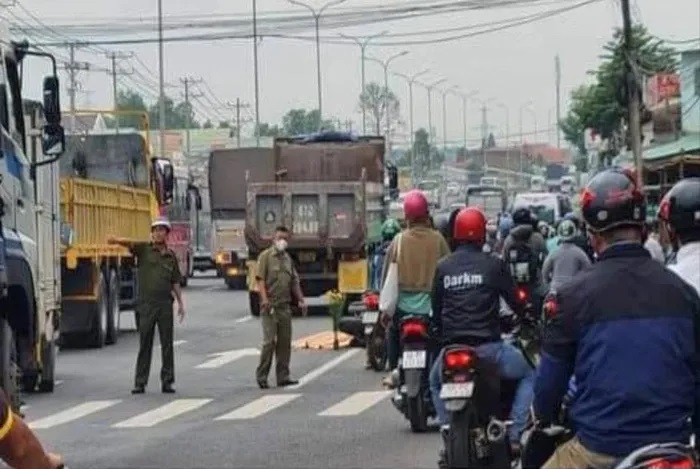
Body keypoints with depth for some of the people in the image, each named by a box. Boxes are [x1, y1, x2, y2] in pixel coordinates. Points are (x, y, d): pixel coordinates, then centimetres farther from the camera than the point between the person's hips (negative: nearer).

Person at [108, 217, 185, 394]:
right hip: (146, 304, -2)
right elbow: (129, 243, -17)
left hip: (165, 303, 2)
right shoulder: (144, 249, 3)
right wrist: (116, 240, -38)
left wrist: (180, 303, 11)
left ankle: (167, 381, 10)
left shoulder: (171, 256, 11)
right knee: (144, 345, 1)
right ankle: (140, 383, 5)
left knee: (167, 344, 3)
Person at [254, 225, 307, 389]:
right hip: (270, 307, -6)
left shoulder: (287, 258, 16)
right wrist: (264, 299, -23)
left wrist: (300, 300, 13)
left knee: (284, 342, 6)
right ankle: (261, 376, -2)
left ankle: (283, 377, 11)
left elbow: (295, 281, 21)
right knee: (269, 341, -9)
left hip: (285, 306, 6)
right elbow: (260, 279, -12)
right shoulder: (266, 256, -4)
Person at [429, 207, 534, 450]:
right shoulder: (494, 265, -3)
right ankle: (516, 433, 3)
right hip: (487, 346, -3)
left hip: (451, 347, 3)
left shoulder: (442, 268, 7)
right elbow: (514, 301, 5)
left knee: (435, 383, 33)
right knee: (528, 376, 18)